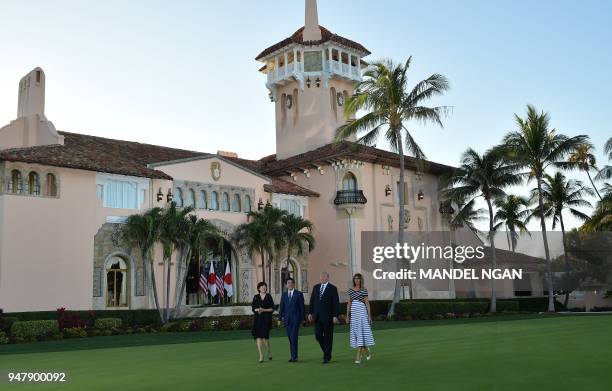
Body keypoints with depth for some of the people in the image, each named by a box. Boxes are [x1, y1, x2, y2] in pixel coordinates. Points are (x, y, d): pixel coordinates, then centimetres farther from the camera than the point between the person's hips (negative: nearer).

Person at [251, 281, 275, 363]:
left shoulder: (269, 296, 3)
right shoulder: (256, 297, 8)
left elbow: (272, 309, 1)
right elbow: (253, 308, 5)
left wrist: (264, 310, -11)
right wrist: (257, 309, -15)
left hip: (266, 319, -2)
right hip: (258, 319, 2)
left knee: (265, 336, -9)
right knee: (259, 337, -4)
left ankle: (269, 352, 17)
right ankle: (261, 355, 0)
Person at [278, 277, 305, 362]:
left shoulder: (299, 294, 0)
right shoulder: (284, 295, 12)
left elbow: (302, 307, 0)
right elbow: (281, 307, 11)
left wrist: (302, 319, -3)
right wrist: (280, 318, 5)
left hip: (295, 319, -4)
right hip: (287, 319, 4)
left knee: (294, 337, -12)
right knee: (290, 338, 7)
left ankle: (294, 356, -11)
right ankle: (293, 356, 13)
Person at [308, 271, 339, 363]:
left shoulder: (333, 288, -2)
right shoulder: (316, 287, 11)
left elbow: (336, 303, -6)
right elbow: (312, 301, 12)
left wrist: (335, 316, -12)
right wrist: (310, 313, 5)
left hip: (328, 316, -4)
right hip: (318, 316, 4)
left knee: (328, 337, 0)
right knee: (318, 335, 1)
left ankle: (326, 357, 8)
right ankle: (327, 351, 22)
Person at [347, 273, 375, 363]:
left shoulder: (364, 290, 0)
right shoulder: (350, 290, 11)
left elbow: (367, 303, -2)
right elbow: (349, 303, 12)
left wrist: (369, 316, -6)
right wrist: (347, 315, 8)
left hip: (362, 311, -5)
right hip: (353, 312, 5)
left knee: (361, 332, -10)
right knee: (356, 332, 8)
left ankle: (358, 357, -11)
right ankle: (366, 350, 30)